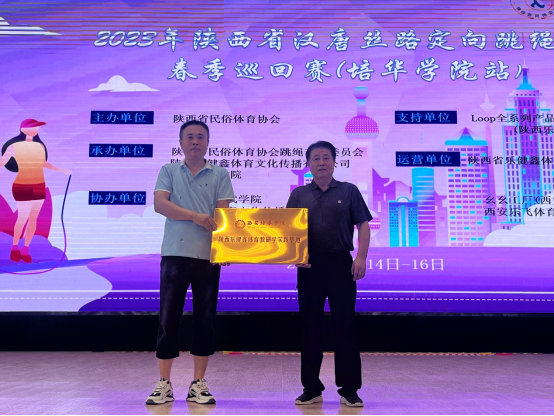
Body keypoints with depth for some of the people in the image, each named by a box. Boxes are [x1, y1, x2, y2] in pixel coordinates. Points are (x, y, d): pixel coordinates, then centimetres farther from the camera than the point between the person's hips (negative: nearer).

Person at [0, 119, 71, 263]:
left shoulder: (40, 146, 7)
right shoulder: (14, 146, -6)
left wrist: (61, 170, 26)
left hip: (39, 187, 5)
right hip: (23, 187, -5)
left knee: (33, 218, 5)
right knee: (23, 218, -7)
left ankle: (26, 249, 16)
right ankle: (15, 247, 15)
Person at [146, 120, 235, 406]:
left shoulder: (220, 175, 8)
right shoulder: (169, 171, 9)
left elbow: (223, 214, 0)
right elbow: (160, 204, -5)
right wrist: (196, 216, -15)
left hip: (208, 256, 1)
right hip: (175, 254, 0)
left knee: (205, 321, 5)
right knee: (168, 320, 2)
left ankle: (198, 383, 16)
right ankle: (164, 384, 13)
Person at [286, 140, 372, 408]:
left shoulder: (349, 191, 8)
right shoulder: (299, 194, 11)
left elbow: (363, 226, 4)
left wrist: (361, 257, -8)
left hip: (341, 264, -1)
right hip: (309, 266, 2)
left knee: (345, 326, 1)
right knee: (310, 328, 6)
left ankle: (350, 390, 11)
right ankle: (311, 389, 18)